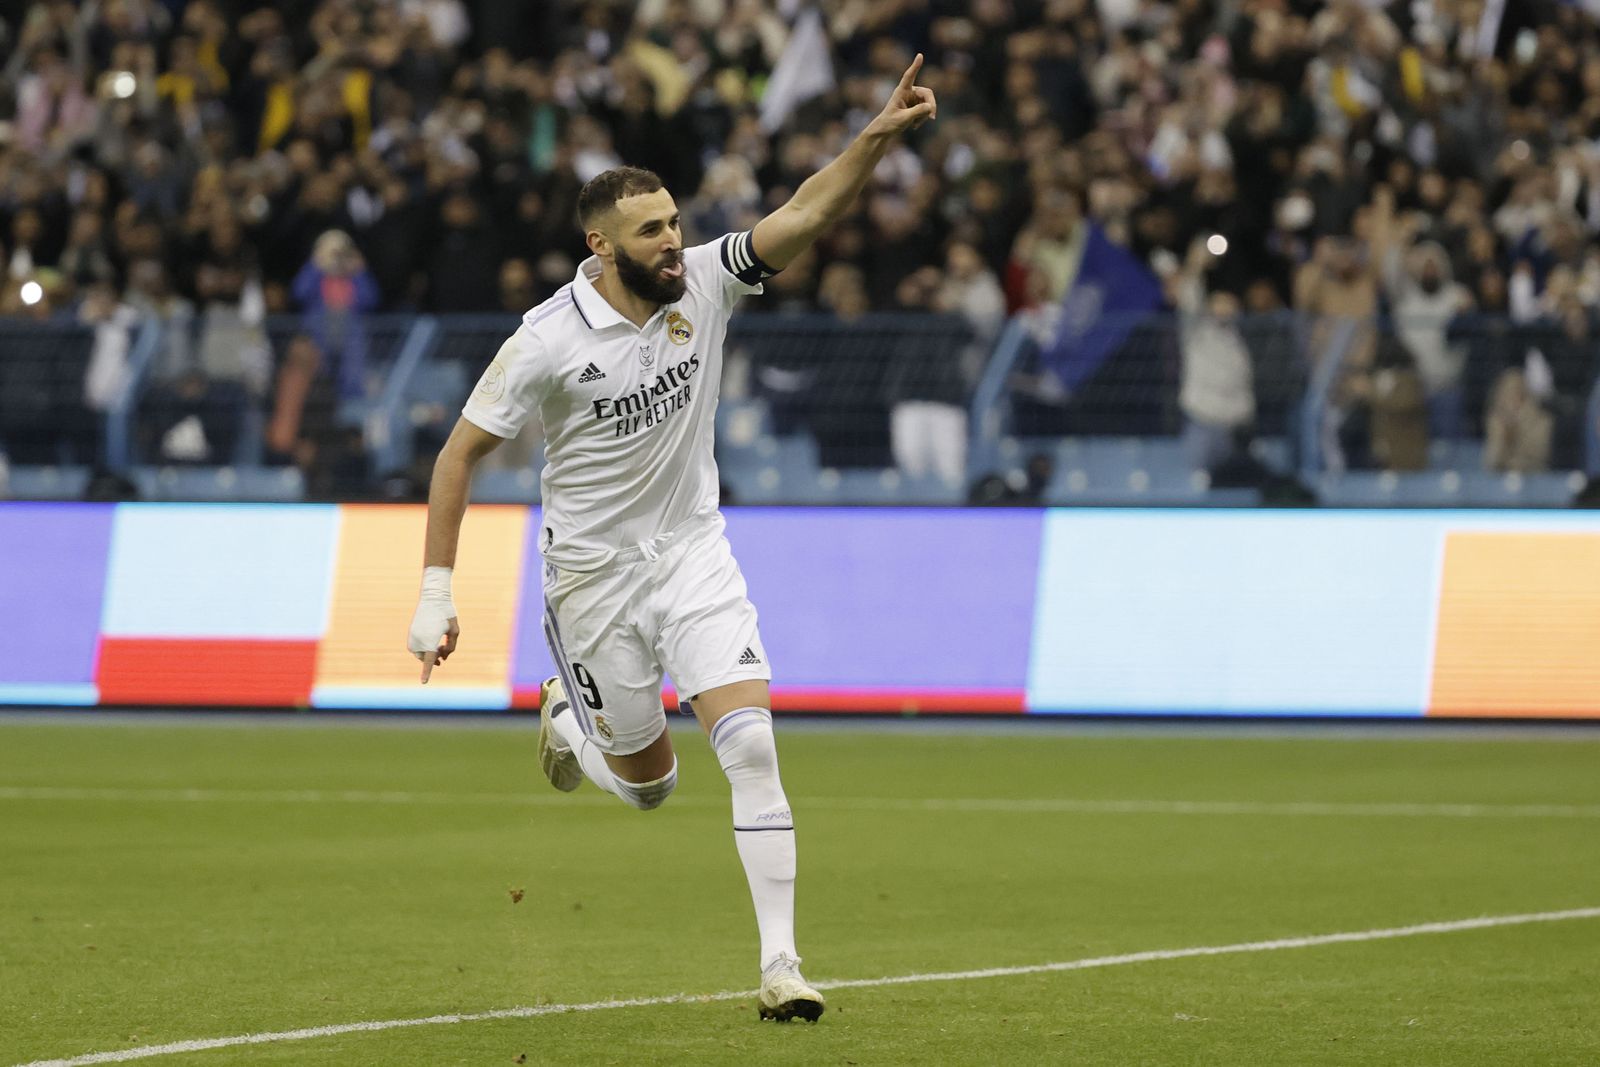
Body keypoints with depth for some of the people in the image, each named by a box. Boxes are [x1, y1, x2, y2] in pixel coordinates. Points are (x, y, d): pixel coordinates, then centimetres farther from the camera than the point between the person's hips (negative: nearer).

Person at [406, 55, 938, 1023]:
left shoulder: (704, 282, -9)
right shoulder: (548, 342, -18)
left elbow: (808, 215, -20)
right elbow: (460, 454, -10)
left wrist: (879, 136, -36)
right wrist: (436, 594, -13)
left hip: (693, 551, 2)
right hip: (594, 571, -2)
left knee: (750, 741, -16)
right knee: (650, 781, 10)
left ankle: (781, 963, -14)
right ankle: (570, 717, 46)